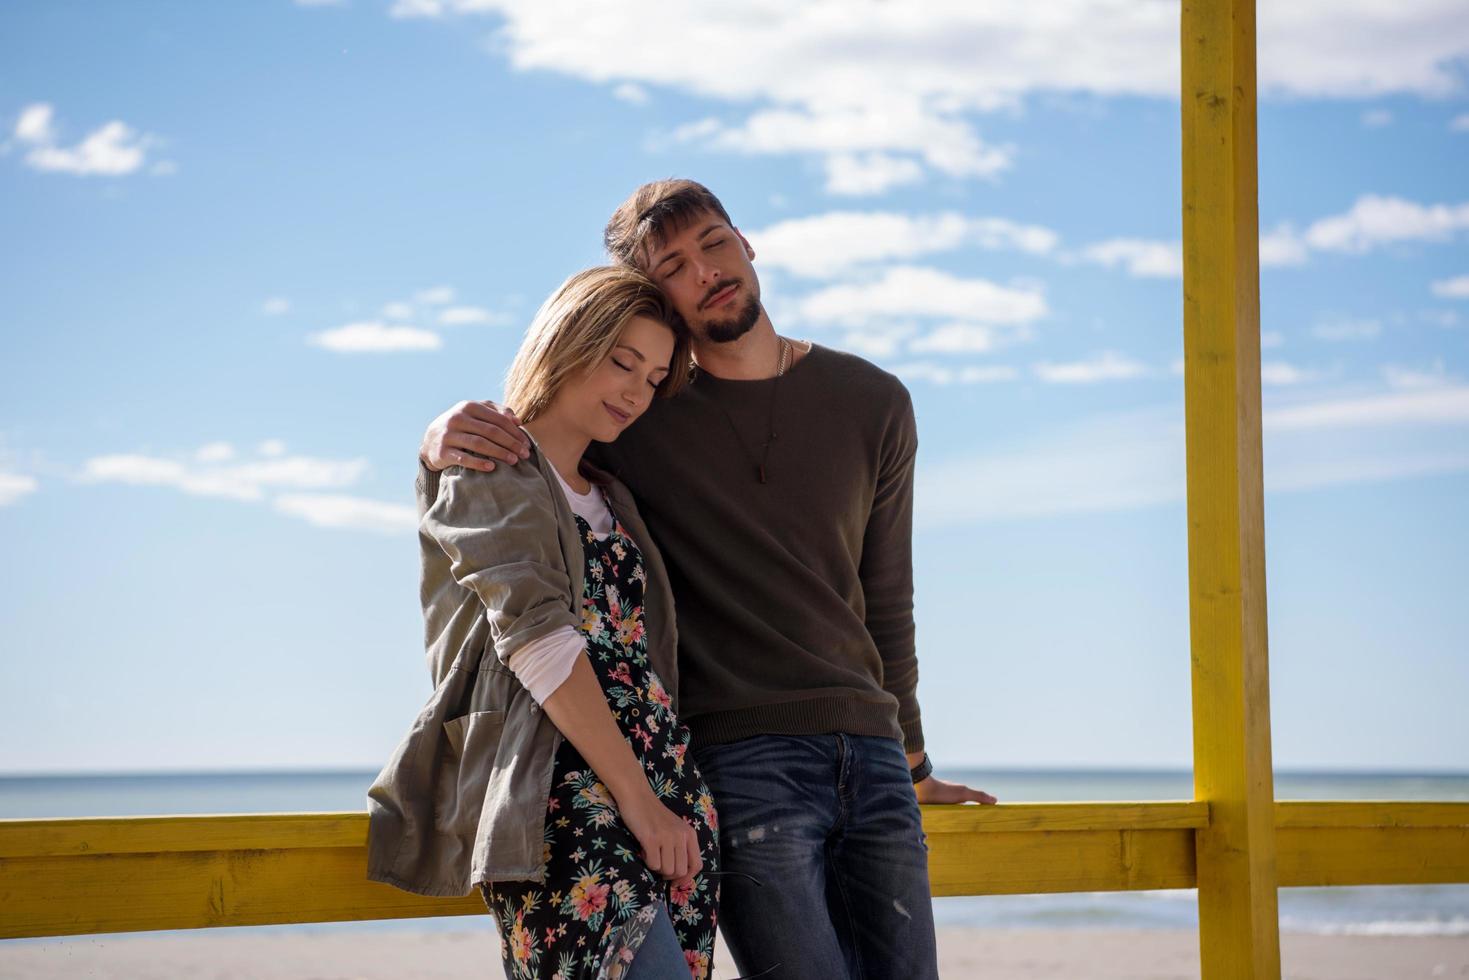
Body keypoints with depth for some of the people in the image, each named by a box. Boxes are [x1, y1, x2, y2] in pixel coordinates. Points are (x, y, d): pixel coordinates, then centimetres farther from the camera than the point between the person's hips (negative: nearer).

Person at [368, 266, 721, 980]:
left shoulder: (615, 499, 28)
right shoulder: (487, 466, 8)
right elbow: (533, 633, -6)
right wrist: (636, 797, -13)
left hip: (664, 781, 7)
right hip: (554, 786, -7)